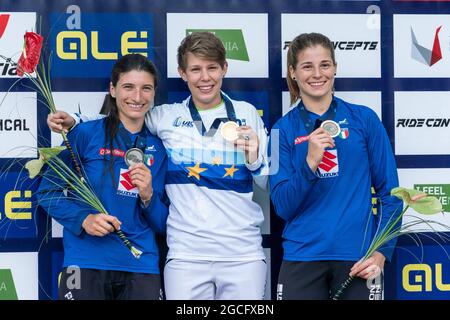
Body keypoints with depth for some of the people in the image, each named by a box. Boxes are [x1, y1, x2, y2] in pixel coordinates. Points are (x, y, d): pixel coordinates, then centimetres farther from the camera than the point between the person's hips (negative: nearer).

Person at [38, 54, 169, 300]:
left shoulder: (159, 148, 6)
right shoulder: (85, 133, -3)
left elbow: (163, 224, 9)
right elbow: (47, 191, 0)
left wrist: (148, 196, -11)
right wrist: (84, 219, -16)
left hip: (141, 267, 3)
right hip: (86, 263, -3)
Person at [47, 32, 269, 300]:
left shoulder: (247, 114, 7)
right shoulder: (165, 117, 6)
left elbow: (273, 185, 10)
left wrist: (254, 159, -10)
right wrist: (73, 122, 3)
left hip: (244, 255, 1)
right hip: (186, 255, 0)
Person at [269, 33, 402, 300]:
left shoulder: (364, 119, 1)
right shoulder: (284, 129, 2)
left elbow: (389, 192, 3)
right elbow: (283, 207, -4)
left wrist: (383, 251, -7)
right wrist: (310, 162, -18)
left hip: (358, 258, 0)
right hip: (302, 257, 0)